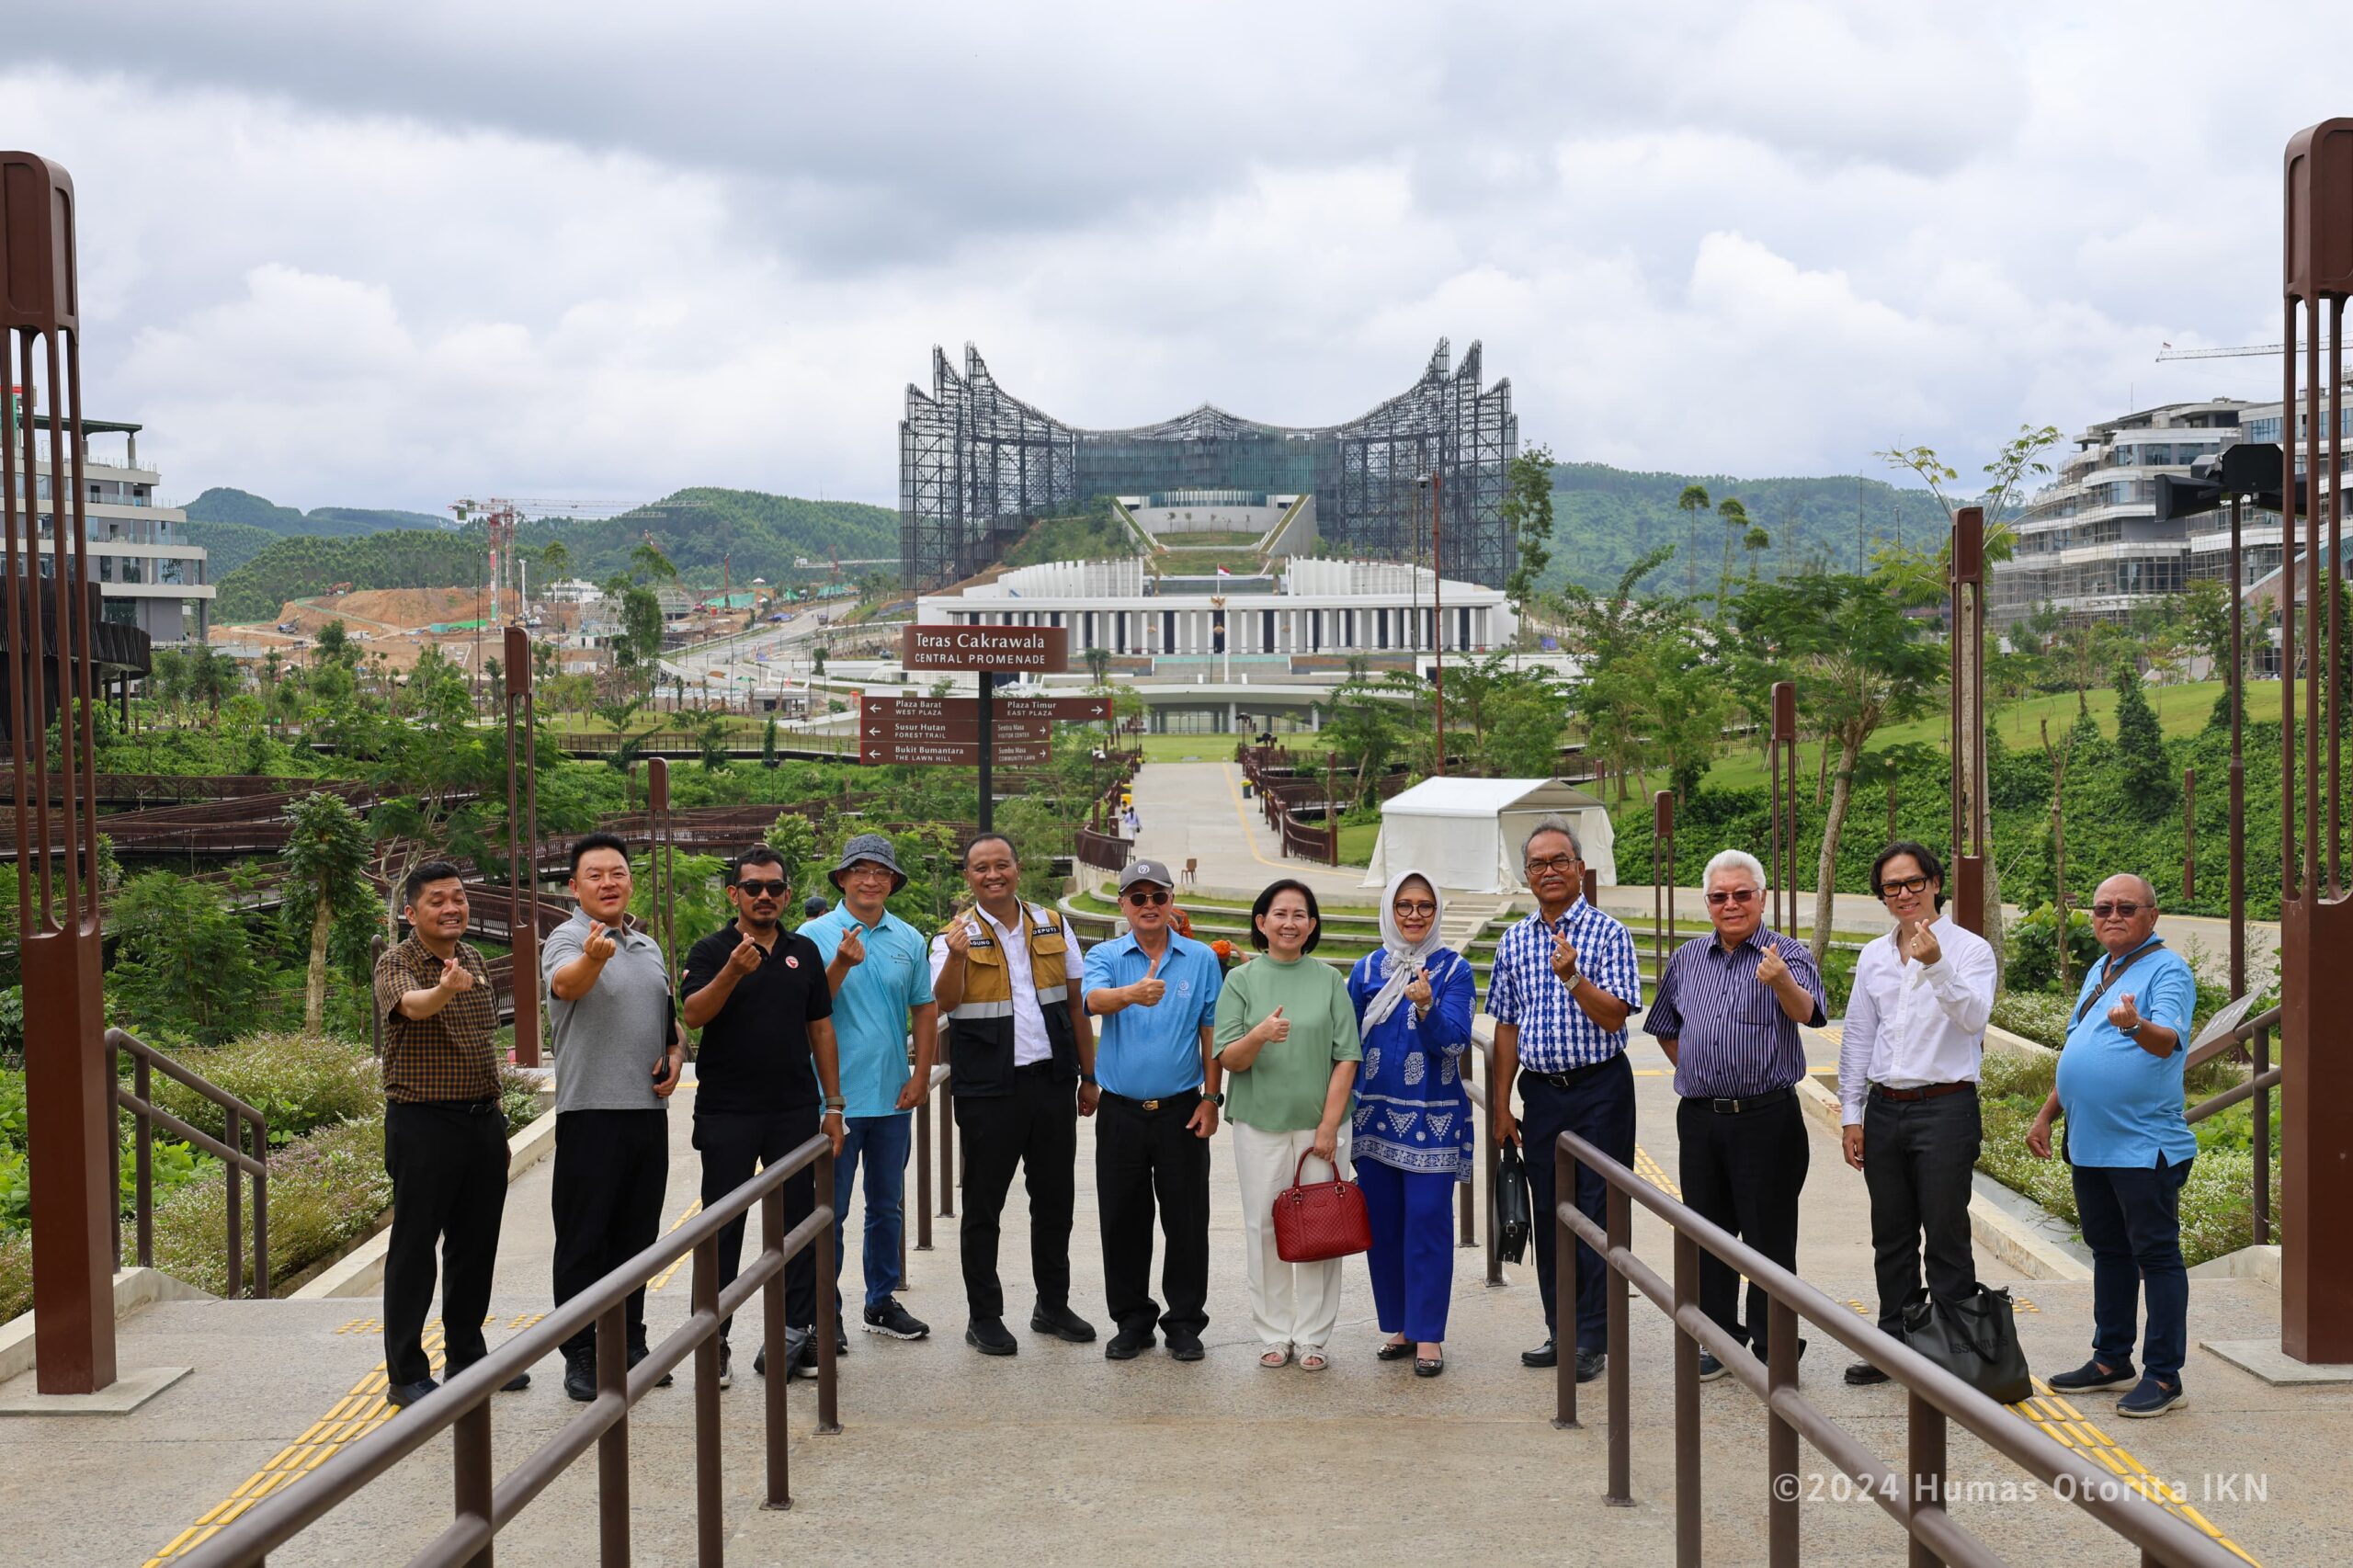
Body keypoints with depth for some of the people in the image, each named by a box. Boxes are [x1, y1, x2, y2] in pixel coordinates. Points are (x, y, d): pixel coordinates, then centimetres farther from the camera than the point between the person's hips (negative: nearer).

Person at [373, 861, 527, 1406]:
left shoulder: (474, 959, 12)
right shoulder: (396, 964, -10)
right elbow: (410, 1005, -33)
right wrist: (444, 989, -55)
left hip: (483, 1120, 7)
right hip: (423, 1122, -7)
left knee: (477, 1243, 13)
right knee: (414, 1246, -2)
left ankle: (467, 1356, 25)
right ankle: (406, 1374, 4)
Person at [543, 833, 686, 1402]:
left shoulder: (648, 945, 16)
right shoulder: (568, 939, -6)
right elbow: (565, 982, -30)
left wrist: (675, 1055, 6)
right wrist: (593, 957, -52)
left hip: (648, 1108, 7)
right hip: (590, 1111, -6)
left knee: (637, 1233, 13)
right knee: (584, 1238, -1)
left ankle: (629, 1343, 23)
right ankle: (581, 1354, 5)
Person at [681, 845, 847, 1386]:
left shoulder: (805, 952, 10)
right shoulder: (711, 951, -1)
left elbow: (821, 1030, 12)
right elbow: (693, 1015, -17)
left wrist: (833, 1107, 8)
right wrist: (733, 972, -33)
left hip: (795, 1110, 3)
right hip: (727, 1113, -3)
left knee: (798, 1221, 6)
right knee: (723, 1226, 3)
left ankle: (797, 1331, 14)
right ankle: (714, 1338, 9)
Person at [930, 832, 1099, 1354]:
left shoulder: (1053, 927, 7)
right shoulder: (956, 935, -4)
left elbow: (1076, 1006, 12)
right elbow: (945, 1003, -20)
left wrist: (1089, 1076, 11)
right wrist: (957, 957, -38)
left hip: (1052, 1081, 4)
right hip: (988, 1090, -4)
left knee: (1055, 1198, 12)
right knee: (983, 1204, 4)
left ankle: (1053, 1305, 26)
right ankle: (983, 1317, 14)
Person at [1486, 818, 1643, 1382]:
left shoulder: (1608, 933, -4)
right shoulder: (1514, 941, 10)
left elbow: (1614, 1017, -12)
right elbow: (1507, 1028, 13)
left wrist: (1572, 976, -27)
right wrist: (1501, 1106, 10)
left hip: (1599, 1087, -5)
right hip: (1540, 1091, 5)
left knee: (1598, 1213, -3)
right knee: (1548, 1213, 9)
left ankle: (1594, 1340, 3)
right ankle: (1560, 1330, 20)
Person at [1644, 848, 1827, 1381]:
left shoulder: (1787, 954, -6)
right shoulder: (1687, 959, 11)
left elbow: (1805, 1012, -27)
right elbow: (1665, 1028, 24)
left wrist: (1781, 982, -47)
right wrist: (1695, 1075, 12)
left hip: (1766, 1120, -5)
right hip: (1699, 1118, 5)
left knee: (1769, 1238, 0)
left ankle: (1772, 1349, 9)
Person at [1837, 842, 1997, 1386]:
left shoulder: (1970, 949, -3)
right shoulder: (1874, 956, 12)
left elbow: (1974, 1018, -19)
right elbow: (1857, 1039, 15)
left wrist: (1936, 965, -31)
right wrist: (1851, 1115, 11)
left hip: (1946, 1109, -5)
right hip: (1884, 1110, 5)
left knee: (1946, 1236, -2)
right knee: (1891, 1237, 11)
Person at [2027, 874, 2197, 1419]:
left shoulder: (2167, 970, -10)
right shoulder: (2098, 974, 16)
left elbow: (2169, 1041, -27)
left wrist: (2137, 1026, -48)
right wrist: (2046, 1115, 21)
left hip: (2145, 1145, -9)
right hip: (2089, 1143, 9)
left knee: (2156, 1255, -3)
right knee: (2108, 1252, 16)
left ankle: (2164, 1377, 1)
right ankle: (2110, 1360, 26)